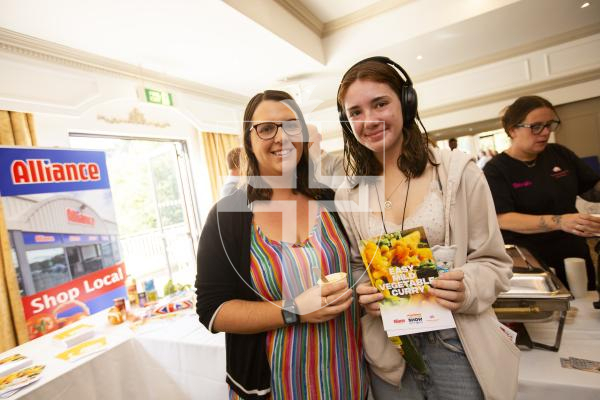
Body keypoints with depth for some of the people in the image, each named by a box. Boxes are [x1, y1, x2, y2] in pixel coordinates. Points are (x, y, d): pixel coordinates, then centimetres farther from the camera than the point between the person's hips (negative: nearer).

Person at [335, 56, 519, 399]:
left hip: (457, 344, -1)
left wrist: (467, 289, -23)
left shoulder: (459, 171, -9)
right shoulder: (348, 196, -4)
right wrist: (363, 293, -14)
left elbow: (494, 262, -4)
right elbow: (355, 267, 6)